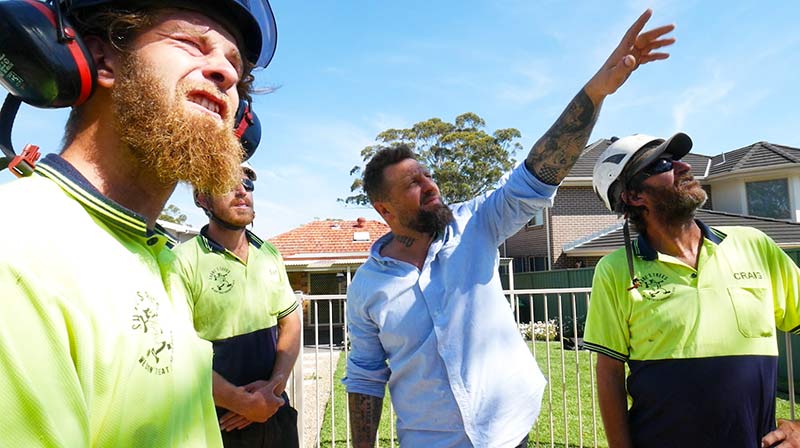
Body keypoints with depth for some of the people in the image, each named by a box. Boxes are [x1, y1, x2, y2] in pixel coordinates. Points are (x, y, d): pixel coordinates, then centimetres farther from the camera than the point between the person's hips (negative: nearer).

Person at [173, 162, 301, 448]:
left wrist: (275, 384, -8)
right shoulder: (184, 260, -13)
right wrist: (244, 403, -17)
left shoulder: (270, 254, 5)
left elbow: (290, 324, 6)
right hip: (216, 423, -5)